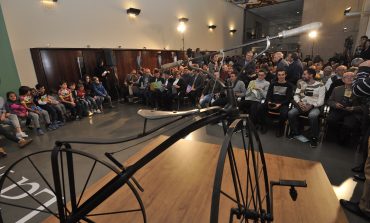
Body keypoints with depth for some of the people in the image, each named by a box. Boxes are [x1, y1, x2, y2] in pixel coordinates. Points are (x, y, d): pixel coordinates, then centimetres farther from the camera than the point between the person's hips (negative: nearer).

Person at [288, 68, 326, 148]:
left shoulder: (320, 85, -1)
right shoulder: (301, 83, 10)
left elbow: (321, 100, -7)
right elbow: (296, 95, 5)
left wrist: (311, 106, -23)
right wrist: (299, 102, -15)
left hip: (314, 107, -3)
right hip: (302, 105, 4)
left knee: (313, 116, -37)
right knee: (290, 113, -25)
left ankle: (314, 137, -17)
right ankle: (295, 132, 0)